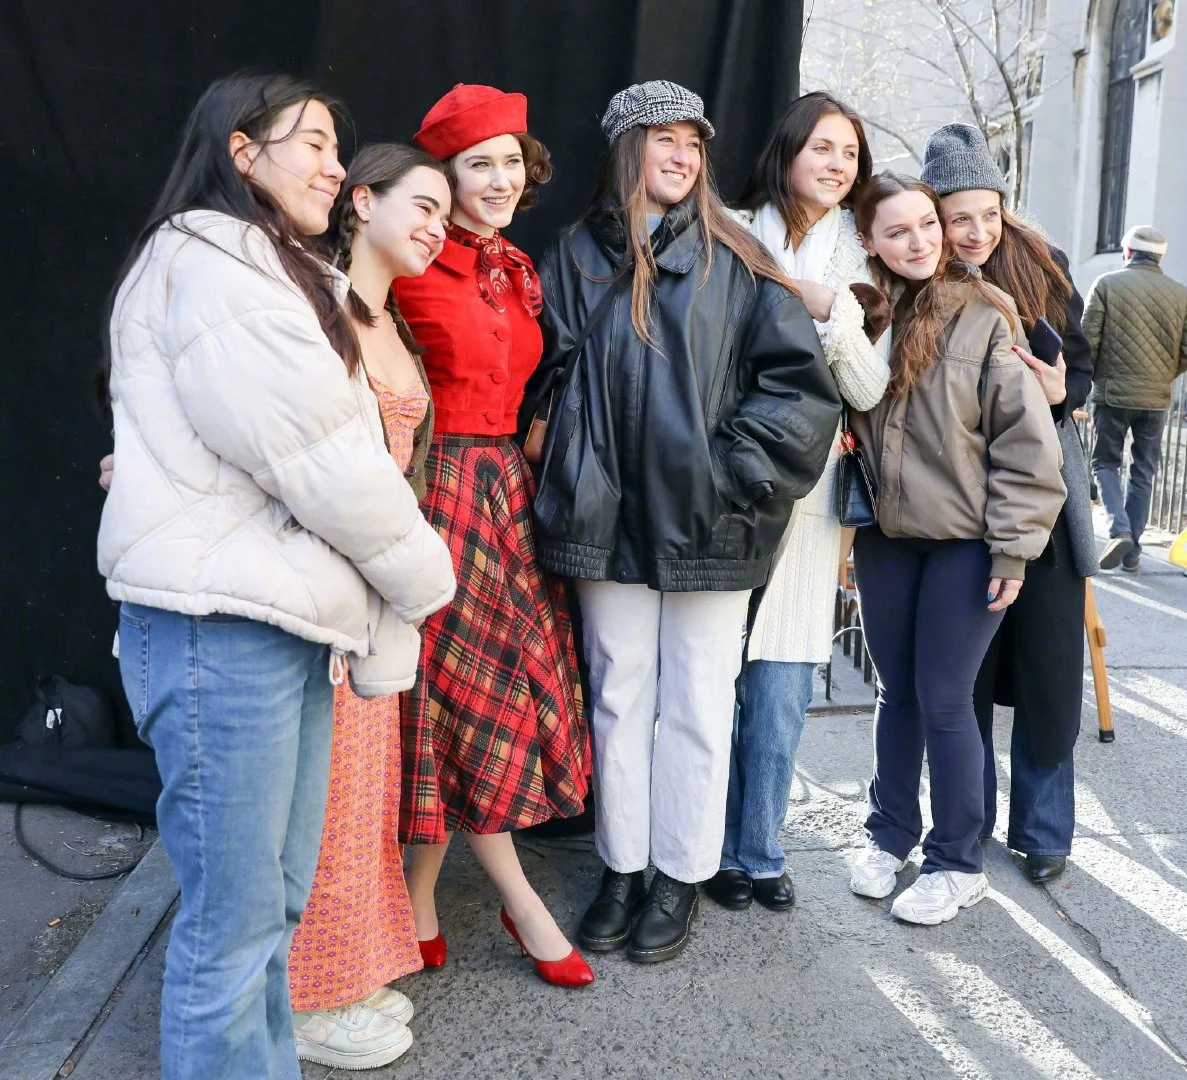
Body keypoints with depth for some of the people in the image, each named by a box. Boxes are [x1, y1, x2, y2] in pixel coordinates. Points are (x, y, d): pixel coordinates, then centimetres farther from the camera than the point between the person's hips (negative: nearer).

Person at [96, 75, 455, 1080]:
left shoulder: (282, 275, 21)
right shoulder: (204, 262, -9)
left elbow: (333, 448, 12)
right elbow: (317, 457, -16)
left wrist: (384, 622, 3)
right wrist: (423, 577, -2)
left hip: (289, 620, 9)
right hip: (222, 626, -9)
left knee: (275, 898, 15)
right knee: (233, 920, 0)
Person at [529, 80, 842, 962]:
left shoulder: (734, 260, 2)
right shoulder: (577, 256, 8)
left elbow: (802, 383, -3)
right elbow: (550, 374, 6)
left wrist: (732, 469, -9)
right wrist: (576, 474, -5)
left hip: (708, 522, -2)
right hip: (610, 515, 2)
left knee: (698, 701, 7)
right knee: (618, 696, 11)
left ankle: (681, 874, 22)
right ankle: (622, 869, 25)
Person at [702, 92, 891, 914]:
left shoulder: (856, 265, 13)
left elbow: (870, 390, 4)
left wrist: (829, 309, -9)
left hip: (806, 491, 2)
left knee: (782, 688, 2)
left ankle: (761, 851, 20)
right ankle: (718, 850, 20)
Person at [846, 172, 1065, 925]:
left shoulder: (984, 316, -8)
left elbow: (1025, 439, -9)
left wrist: (1014, 544, -11)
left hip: (967, 540, -4)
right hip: (887, 536, 4)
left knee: (943, 698, 1)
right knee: (897, 692, 14)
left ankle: (959, 863, 19)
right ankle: (890, 835, 31)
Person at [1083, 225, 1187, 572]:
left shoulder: (1107, 284, -4)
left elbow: (1088, 340, -8)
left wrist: (1094, 376, 9)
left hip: (1112, 392, -2)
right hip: (1157, 399, 2)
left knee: (1105, 463, 11)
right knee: (1143, 473, 12)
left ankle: (1119, 530, -11)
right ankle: (1132, 551, 13)